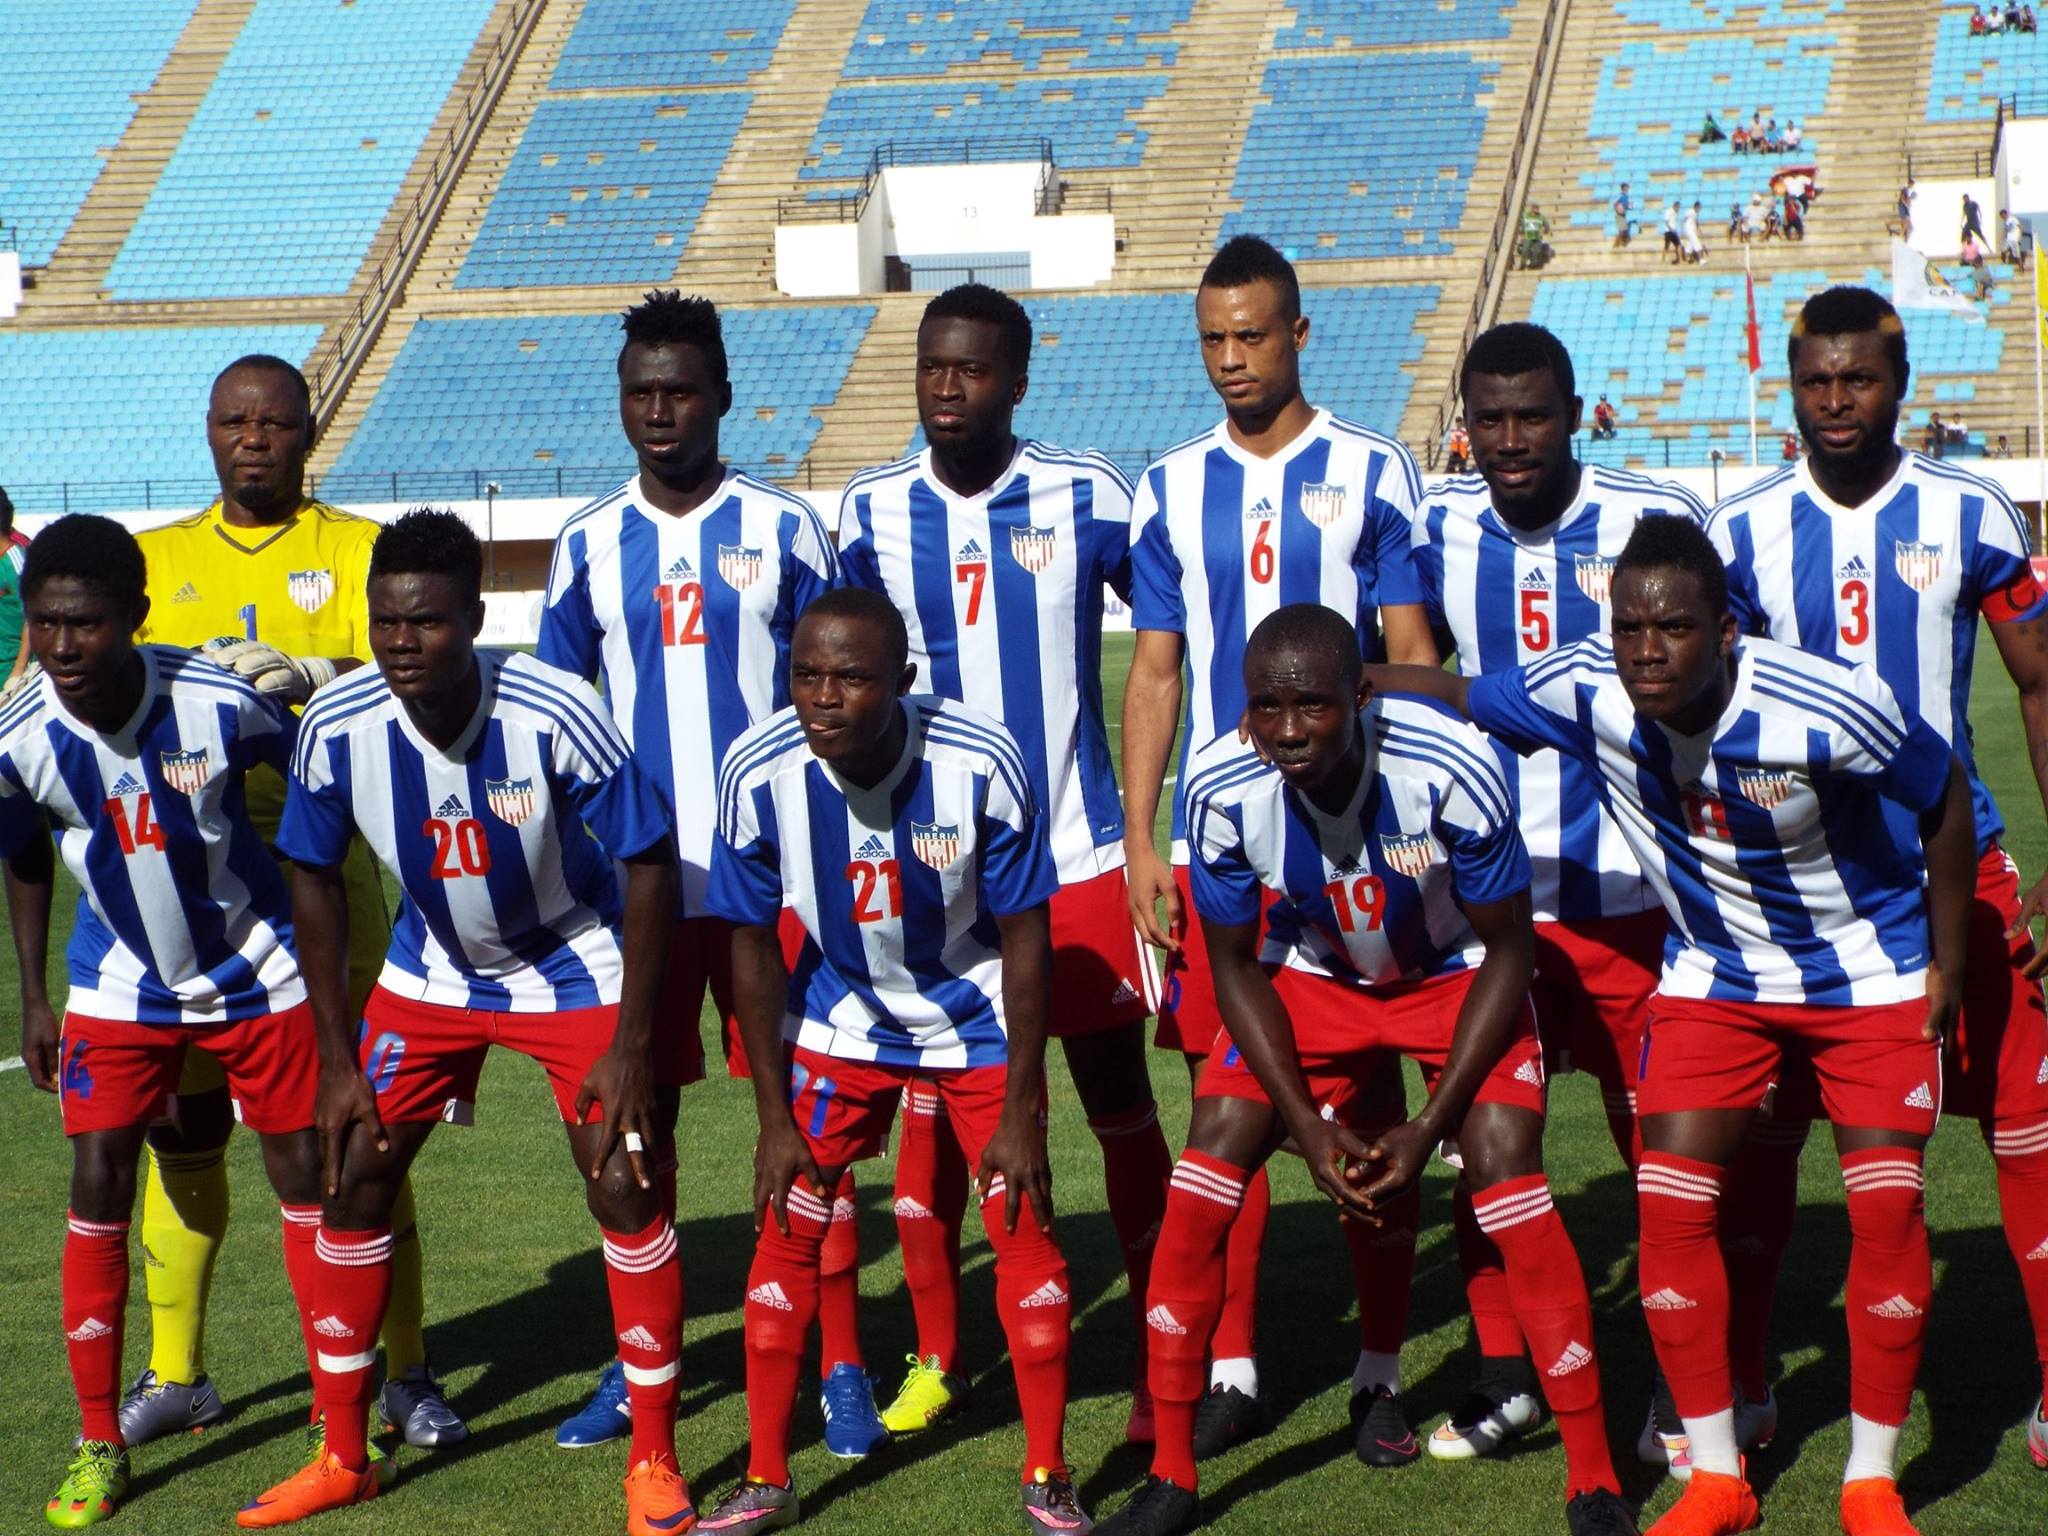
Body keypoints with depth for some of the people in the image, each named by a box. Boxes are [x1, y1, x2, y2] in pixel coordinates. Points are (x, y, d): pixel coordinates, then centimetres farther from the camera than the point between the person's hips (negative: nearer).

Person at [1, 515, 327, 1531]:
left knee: (304, 1170, 4)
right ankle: (98, 1439, 6)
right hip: (121, 984, 1)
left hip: (256, 970, -1)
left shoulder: (218, 704, -26)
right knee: (99, 1181, -6)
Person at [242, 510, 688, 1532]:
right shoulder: (337, 727, -21)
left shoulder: (556, 717, -31)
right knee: (356, 1177, 1)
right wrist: (338, 1058, -5)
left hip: (572, 966, -3)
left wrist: (632, 1045, -20)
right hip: (431, 969, 4)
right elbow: (315, 877, -5)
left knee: (623, 1188, -11)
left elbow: (650, 863, -20)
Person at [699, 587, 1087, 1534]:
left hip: (977, 1019, -1)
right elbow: (754, 949, -11)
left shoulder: (981, 765, -29)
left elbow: (1024, 938, -17)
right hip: (842, 1020, 2)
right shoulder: (758, 775, -25)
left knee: (1024, 1228, -4)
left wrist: (1020, 1115, -14)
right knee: (785, 1230, -1)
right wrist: (775, 1121, -8)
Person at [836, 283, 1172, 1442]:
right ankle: (937, 1359, 21)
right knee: (931, 1112, 7)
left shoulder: (1089, 498, -6)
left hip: (1080, 858, -2)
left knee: (1121, 1105, 3)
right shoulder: (871, 514, 0)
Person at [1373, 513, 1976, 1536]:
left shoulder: (1826, 711, -32)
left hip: (1870, 974, -3)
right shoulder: (1585, 690, -24)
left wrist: (1946, 963, -8)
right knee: (1671, 1206, -7)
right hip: (1714, 977, 3)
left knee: (1887, 1211, -9)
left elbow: (1944, 796, -15)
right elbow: (1456, 696, -5)